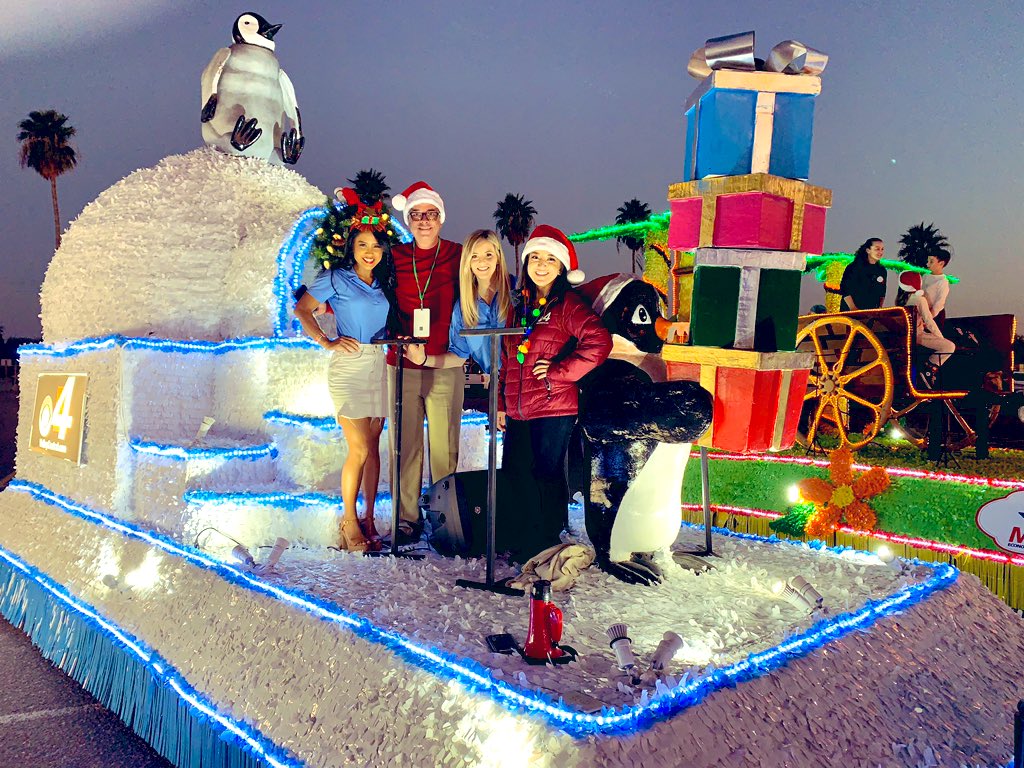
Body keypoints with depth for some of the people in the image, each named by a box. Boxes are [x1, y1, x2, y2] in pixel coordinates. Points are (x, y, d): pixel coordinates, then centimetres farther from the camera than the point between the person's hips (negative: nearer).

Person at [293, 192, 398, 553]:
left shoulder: (384, 284, 13)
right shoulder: (336, 278, -1)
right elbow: (302, 310, 1)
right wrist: (327, 342, -8)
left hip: (379, 366, 5)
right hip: (349, 365, -5)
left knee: (373, 447, 7)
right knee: (359, 449, -8)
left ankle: (368, 519, 17)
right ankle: (349, 520, 9)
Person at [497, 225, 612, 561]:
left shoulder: (567, 304, -5)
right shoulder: (519, 303, 15)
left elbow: (599, 343, -20)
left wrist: (558, 372, -16)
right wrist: (500, 403, 15)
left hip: (554, 409, -6)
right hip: (517, 410, 7)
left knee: (547, 476, 2)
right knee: (515, 476, 11)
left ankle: (548, 549, 18)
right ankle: (520, 547, 27)